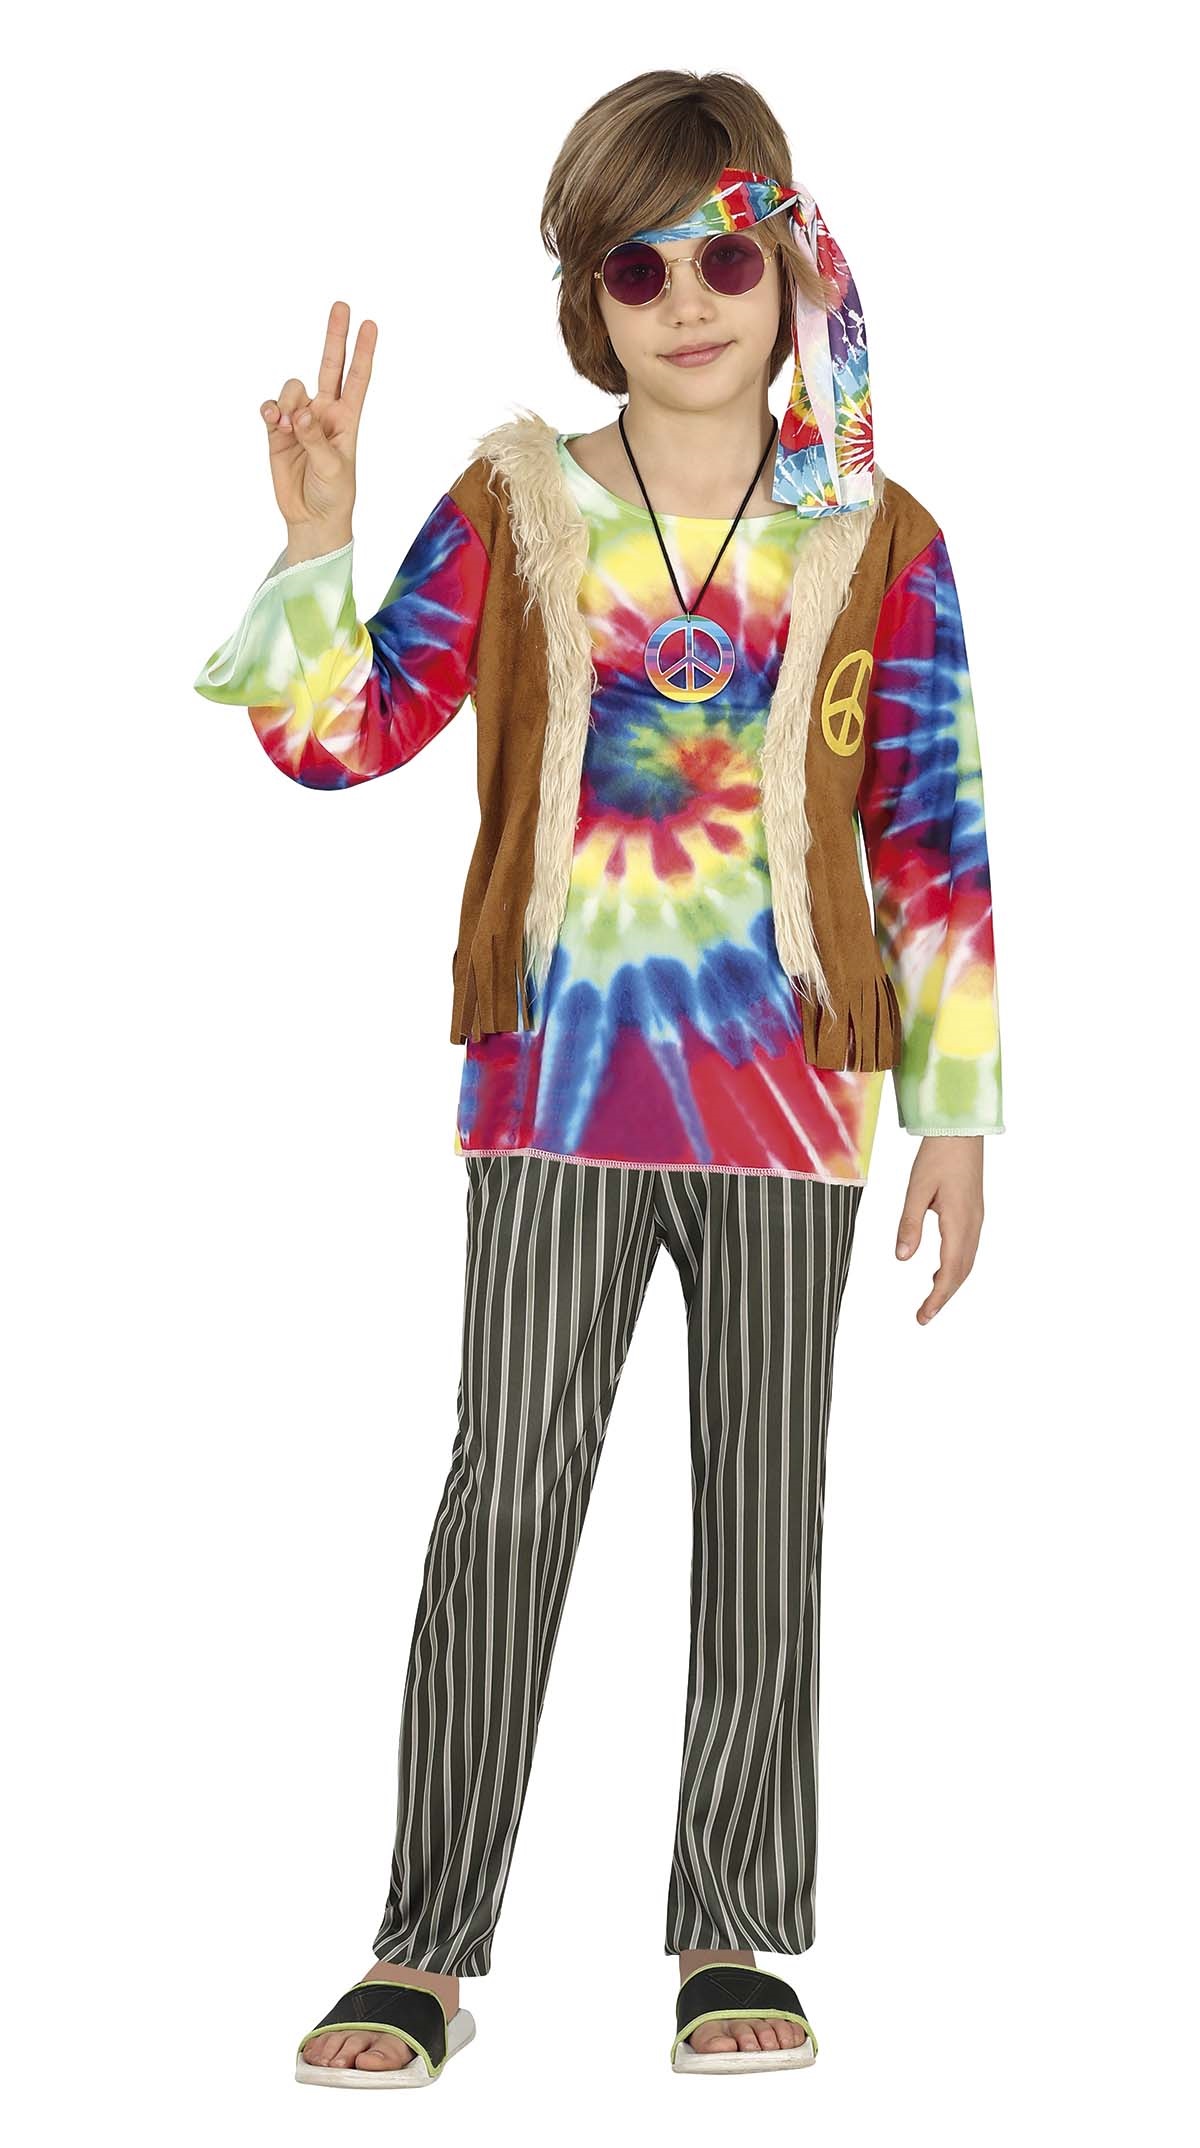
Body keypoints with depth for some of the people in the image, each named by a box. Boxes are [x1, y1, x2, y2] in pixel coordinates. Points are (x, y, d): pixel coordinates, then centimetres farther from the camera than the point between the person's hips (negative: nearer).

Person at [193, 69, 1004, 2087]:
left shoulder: (877, 544, 3)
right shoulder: (511, 510, 3)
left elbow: (934, 845, 4)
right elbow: (341, 734, -1)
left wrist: (958, 1114, 3)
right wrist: (318, 540, -16)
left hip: (789, 1094, 1)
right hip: (556, 1085, 0)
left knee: (762, 1509, 7)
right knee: (506, 1492, -1)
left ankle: (729, 1940, 20)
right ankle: (428, 1952, 8)